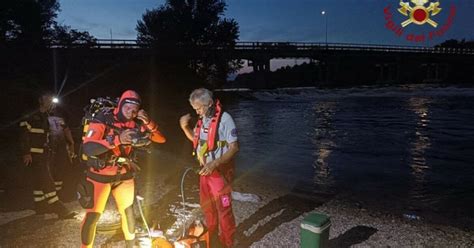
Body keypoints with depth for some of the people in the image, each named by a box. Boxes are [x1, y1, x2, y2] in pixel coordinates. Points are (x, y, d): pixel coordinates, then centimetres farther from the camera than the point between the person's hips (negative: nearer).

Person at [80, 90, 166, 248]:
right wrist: (117, 140, -41)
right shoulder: (103, 120, -19)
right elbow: (88, 148, -31)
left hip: (124, 175, 4)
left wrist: (148, 122, -26)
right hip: (100, 175, -4)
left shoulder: (136, 124, -6)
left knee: (128, 211, 14)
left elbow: (161, 139, -10)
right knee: (93, 215, -1)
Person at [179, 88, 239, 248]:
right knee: (206, 205, 22)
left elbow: (234, 148, -21)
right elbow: (195, 139, 20)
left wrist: (214, 164, -30)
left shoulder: (224, 118, -20)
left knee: (223, 209, 2)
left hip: (220, 171, -8)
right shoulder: (202, 119, 3)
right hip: (205, 170, 8)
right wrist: (185, 127, 0)